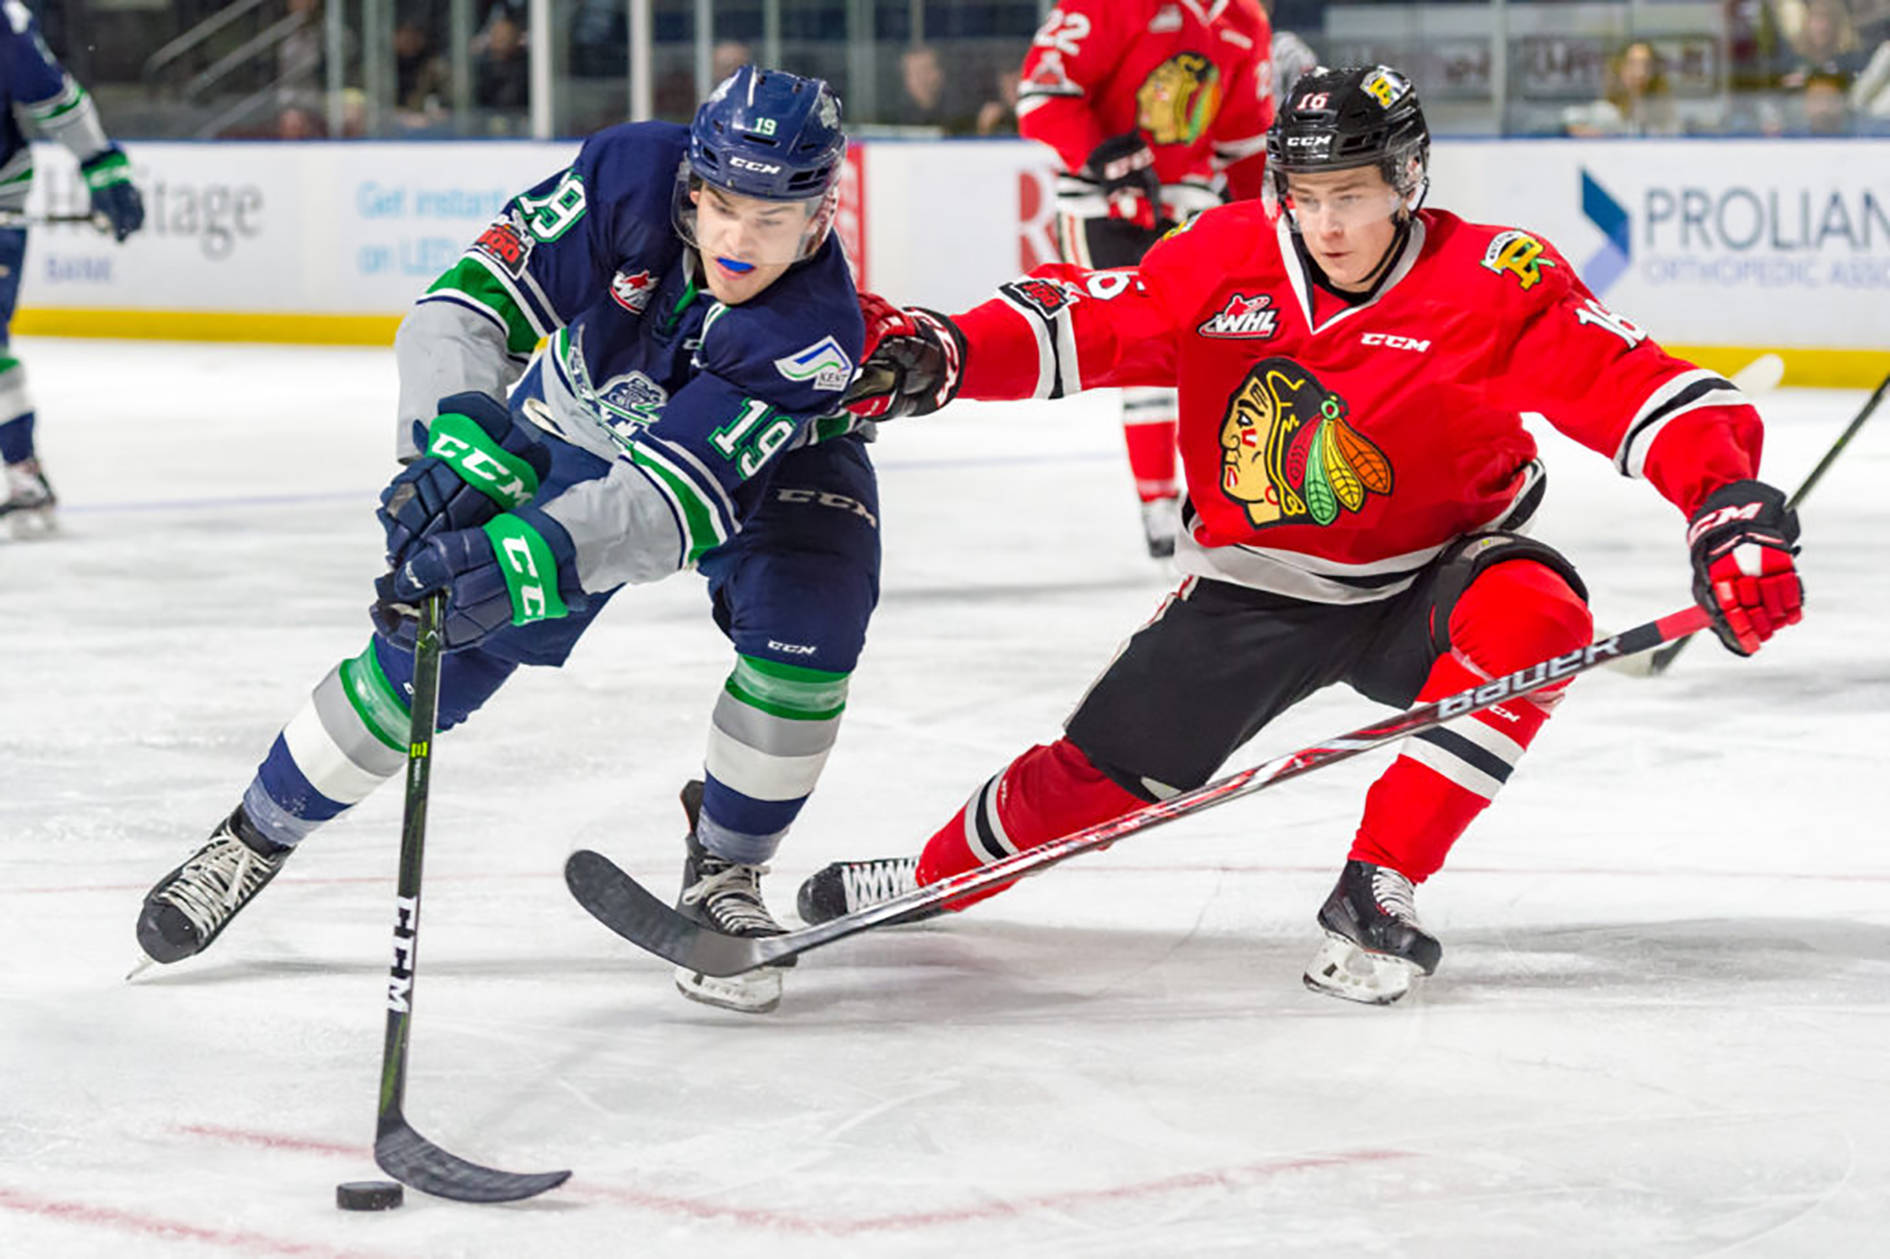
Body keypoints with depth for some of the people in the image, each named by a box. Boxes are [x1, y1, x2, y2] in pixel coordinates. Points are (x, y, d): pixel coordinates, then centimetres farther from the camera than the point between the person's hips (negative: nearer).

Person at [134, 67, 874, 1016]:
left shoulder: (818, 329, -39)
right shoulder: (634, 175, -34)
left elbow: (678, 496, -46)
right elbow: (468, 300, -30)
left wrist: (525, 558, -60)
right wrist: (458, 437, -48)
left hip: (769, 458, -1)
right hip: (579, 432, 2)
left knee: (806, 617, -29)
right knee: (436, 654, -5)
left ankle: (723, 875, -6)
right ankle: (255, 836, 16)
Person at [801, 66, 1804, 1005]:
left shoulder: (1495, 285, -20)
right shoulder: (1225, 261, -11)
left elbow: (1637, 389, -24)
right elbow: (1081, 324, -9)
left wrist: (1734, 509, -39)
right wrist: (936, 356, -26)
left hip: (1423, 585, -2)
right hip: (1255, 589, 2)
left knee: (1530, 613, -34)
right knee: (1101, 770, -1)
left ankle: (1375, 893, -25)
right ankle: (932, 875, 31)